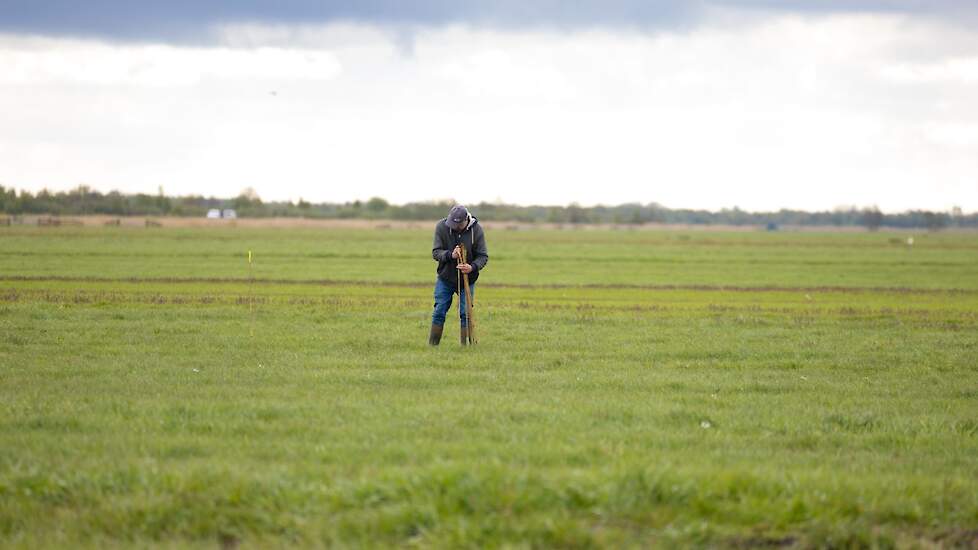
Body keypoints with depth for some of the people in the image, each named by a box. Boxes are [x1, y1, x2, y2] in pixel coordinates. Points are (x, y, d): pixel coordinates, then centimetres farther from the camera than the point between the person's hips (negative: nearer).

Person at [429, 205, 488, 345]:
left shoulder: (476, 230, -14)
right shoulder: (441, 227, -13)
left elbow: (483, 256, -10)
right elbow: (435, 252, -12)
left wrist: (473, 267, -31)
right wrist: (450, 255, -33)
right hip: (445, 278, 1)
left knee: (465, 314, -2)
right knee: (439, 312, 1)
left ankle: (466, 345, 6)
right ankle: (432, 345, 9)